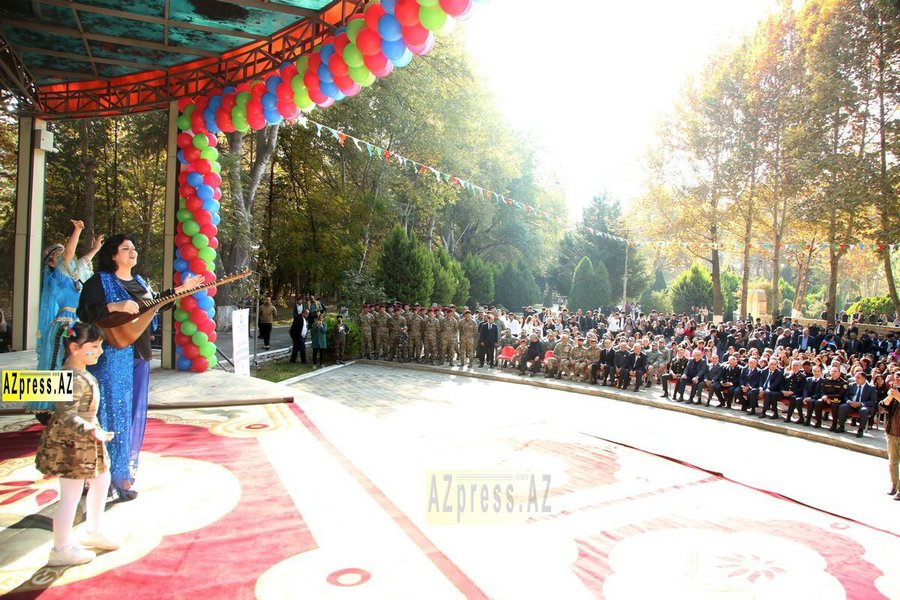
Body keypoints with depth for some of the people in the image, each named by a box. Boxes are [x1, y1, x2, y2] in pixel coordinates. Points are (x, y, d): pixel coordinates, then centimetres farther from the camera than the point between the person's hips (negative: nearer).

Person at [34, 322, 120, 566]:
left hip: (82, 440, 11)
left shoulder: (79, 372, 6)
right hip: (70, 443, -11)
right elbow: (67, 416, -31)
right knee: (71, 495, 0)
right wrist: (92, 431, -42)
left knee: (102, 480, 21)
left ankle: (93, 532, 36)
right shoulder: (75, 379, -25)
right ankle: (61, 550, 15)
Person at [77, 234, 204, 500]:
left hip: (139, 354, 8)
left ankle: (126, 469, 26)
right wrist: (116, 306, -27)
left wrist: (179, 290, 21)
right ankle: (117, 475, 6)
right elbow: (84, 312, -16)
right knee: (115, 412, -3)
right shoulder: (100, 281, -7)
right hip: (112, 356, -8)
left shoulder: (138, 281, 14)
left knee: (135, 413, 13)